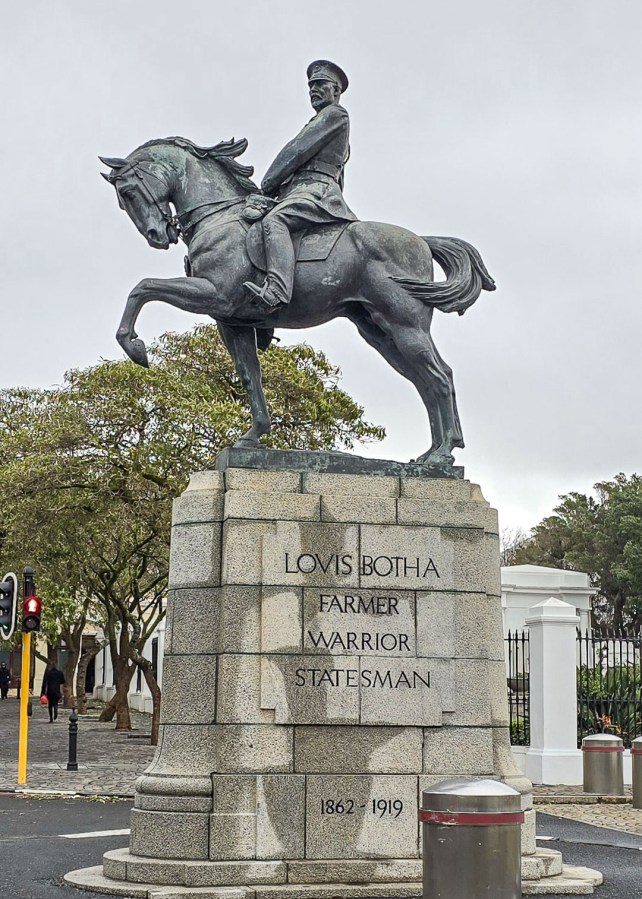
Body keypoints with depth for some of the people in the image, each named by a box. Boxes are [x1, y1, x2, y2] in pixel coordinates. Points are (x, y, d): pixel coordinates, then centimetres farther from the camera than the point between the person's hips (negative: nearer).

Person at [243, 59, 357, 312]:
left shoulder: (336, 114, 6)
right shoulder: (319, 122, 37)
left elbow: (297, 150, -2)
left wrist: (267, 185, 0)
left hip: (316, 189, -11)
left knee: (273, 221, -36)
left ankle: (276, 291, -57)